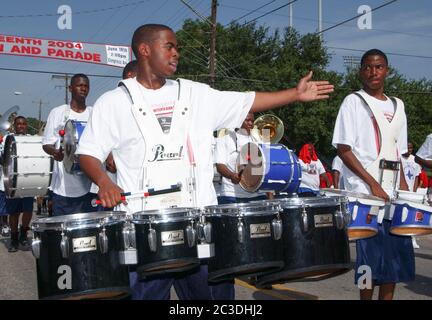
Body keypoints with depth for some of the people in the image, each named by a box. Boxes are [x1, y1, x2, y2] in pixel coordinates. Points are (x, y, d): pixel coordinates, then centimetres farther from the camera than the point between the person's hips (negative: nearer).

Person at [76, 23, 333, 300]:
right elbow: (88, 153, 3)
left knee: (202, 291, 10)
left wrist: (296, 94, 3)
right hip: (144, 223, -3)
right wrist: (104, 182, -16)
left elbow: (246, 102, 9)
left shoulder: (195, 94, 12)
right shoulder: (115, 102, 3)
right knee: (150, 292, 2)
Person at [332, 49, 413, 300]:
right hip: (365, 192, -6)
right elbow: (344, 149, -9)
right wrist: (372, 184, -15)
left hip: (392, 193, 6)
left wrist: (403, 185, 6)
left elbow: (398, 153, 19)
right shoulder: (354, 102, -1)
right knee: (373, 254, -5)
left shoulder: (397, 106, 16)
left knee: (398, 254, 7)